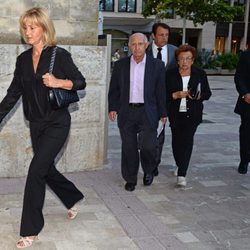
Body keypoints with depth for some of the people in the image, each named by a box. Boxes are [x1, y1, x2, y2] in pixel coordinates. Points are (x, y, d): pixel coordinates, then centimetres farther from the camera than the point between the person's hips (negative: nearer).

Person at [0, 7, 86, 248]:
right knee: (46, 169, 15)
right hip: (36, 124, 6)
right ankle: (73, 198, 43)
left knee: (36, 170, -12)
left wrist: (58, 82, -22)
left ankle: (30, 230, -1)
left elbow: (80, 82, -4)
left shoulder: (60, 55, -8)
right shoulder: (23, 59, 6)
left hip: (57, 122, -6)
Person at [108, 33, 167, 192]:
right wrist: (113, 107, 0)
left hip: (147, 112, -2)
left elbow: (161, 91, 3)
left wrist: (163, 113, 3)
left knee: (148, 146, -6)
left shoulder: (157, 65, 0)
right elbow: (114, 89, 9)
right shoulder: (120, 65, 4)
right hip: (126, 112, 2)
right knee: (129, 147, 7)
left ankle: (148, 171, 25)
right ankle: (130, 179, 23)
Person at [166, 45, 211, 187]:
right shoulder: (170, 74, 1)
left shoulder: (200, 74, 2)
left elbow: (207, 93, 5)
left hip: (192, 114, -2)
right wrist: (176, 95, -18)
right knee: (176, 141, 10)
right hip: (176, 114, 2)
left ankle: (182, 174, -14)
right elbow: (164, 94, 0)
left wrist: (198, 96, -16)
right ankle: (180, 166, 36)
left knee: (187, 140, -13)